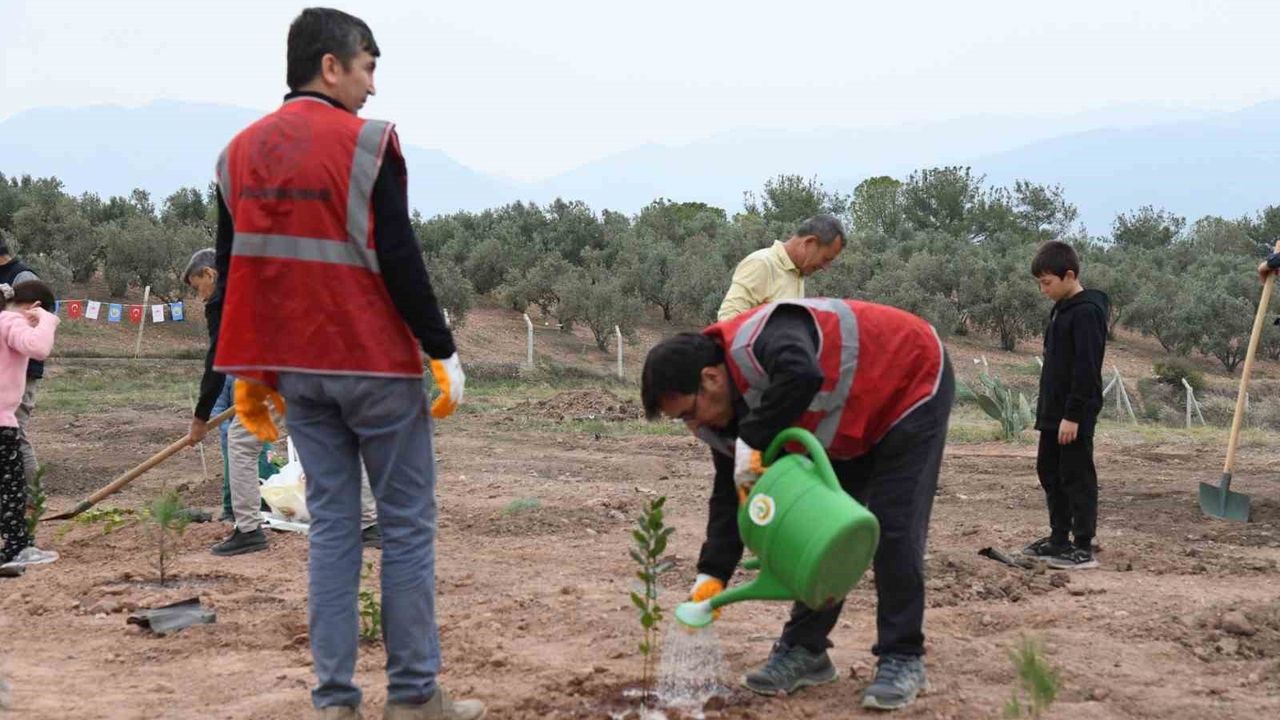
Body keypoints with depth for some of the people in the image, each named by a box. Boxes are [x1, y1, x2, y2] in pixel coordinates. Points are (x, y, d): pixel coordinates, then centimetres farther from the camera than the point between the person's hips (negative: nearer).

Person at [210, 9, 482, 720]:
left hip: (295, 369, 6)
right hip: (375, 365, -6)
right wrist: (443, 352, -7)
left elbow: (233, 269, 12)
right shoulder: (364, 143, -10)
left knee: (331, 524, 10)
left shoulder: (240, 152, 10)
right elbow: (398, 259, -14)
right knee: (406, 525, 3)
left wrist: (250, 376, 18)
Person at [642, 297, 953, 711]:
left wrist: (753, 442, -46)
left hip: (913, 381, -8)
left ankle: (902, 661, -4)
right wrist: (712, 575, -13)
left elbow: (803, 376, -58)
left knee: (894, 530, -13)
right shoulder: (722, 411, -8)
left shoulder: (760, 340, -37)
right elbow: (730, 494, -6)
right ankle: (805, 649, 12)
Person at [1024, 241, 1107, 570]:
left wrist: (1072, 415, -22)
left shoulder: (1087, 312, -15)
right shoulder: (1061, 309, 14)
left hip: (1074, 414, -10)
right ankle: (1059, 538, 24)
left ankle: (1084, 547, 0)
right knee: (1049, 472, 14)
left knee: (1077, 477, -5)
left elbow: (1086, 369, -20)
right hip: (1054, 412, 10)